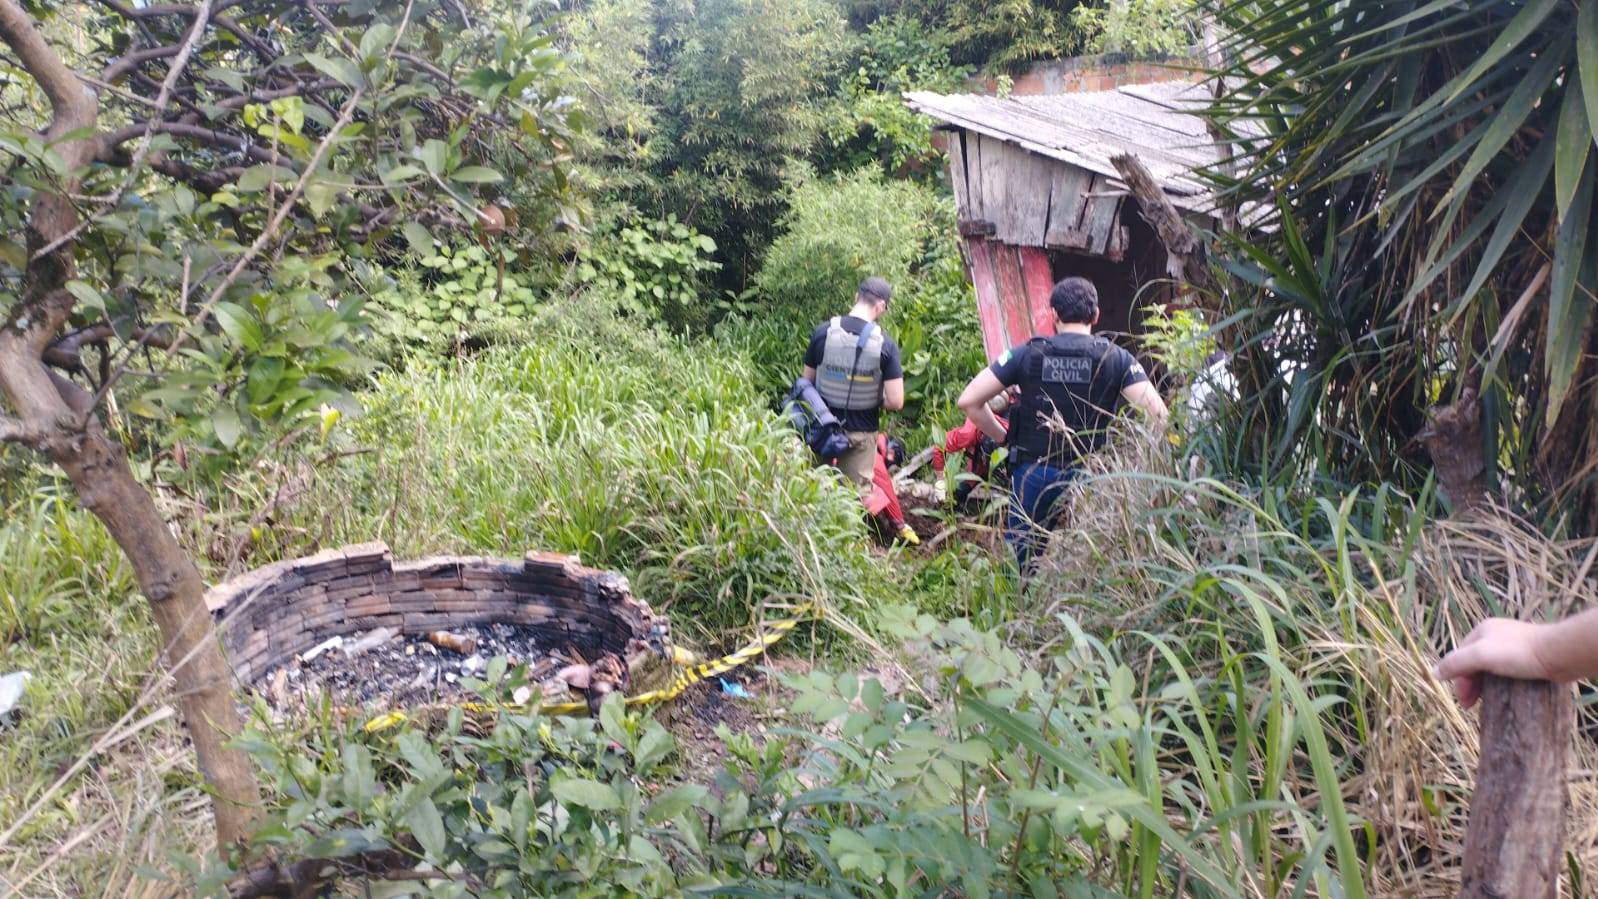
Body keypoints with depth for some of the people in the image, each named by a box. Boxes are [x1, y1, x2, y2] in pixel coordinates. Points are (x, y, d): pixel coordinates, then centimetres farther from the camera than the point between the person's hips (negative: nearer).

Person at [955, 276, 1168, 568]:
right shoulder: (1116, 359, -4)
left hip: (1033, 475, 0)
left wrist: (1005, 438, 6)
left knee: (1017, 565, 13)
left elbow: (969, 401, -4)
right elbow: (1158, 415, -13)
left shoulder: (1027, 354, -2)